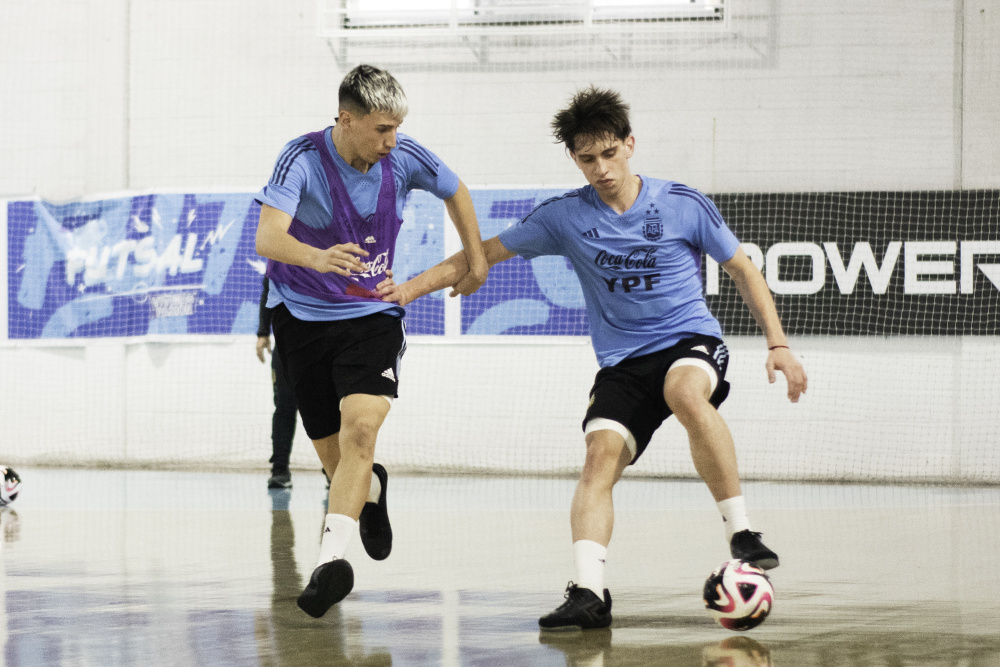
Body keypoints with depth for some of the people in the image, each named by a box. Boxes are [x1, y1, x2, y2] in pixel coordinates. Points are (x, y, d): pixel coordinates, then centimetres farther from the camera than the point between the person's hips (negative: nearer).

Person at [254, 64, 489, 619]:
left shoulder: (404, 159, -11)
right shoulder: (302, 159, -20)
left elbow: (455, 192, 13)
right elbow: (266, 238, -33)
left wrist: (476, 260, 20)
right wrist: (316, 258, -53)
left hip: (371, 315, 1)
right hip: (302, 317, -1)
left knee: (360, 428, -25)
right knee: (335, 459, 7)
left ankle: (332, 559, -34)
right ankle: (371, 491, 44)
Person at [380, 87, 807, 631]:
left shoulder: (684, 205, -2)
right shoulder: (565, 217, 1)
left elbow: (743, 271, 9)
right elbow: (483, 254, 8)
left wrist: (778, 344, 2)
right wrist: (413, 287, -2)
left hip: (692, 340, -2)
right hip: (622, 362, 2)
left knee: (687, 393, -37)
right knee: (601, 451, -23)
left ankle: (741, 532, -29)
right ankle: (589, 593, -30)